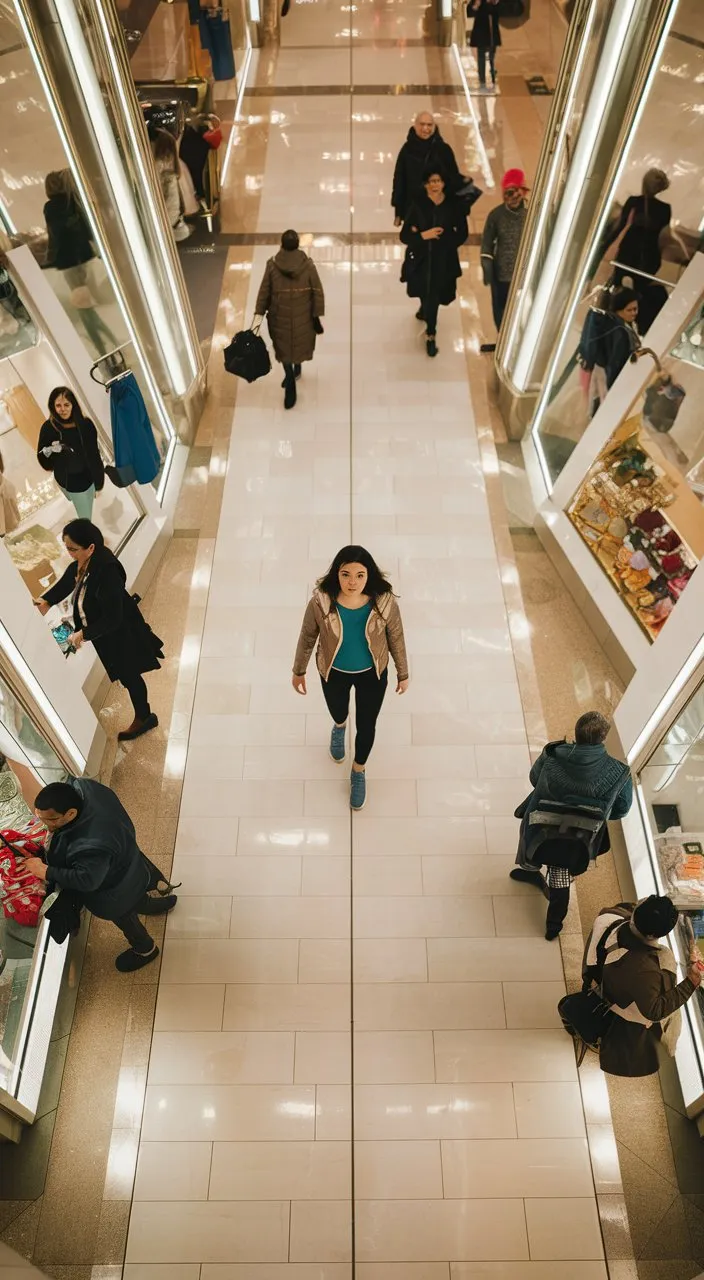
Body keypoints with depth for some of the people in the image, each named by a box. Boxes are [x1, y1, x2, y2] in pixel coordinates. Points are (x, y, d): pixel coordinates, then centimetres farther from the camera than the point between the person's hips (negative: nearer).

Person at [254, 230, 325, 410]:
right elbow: (317, 292, -11)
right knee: (299, 342, 25)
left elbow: (264, 292, -9)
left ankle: (291, 384, 10)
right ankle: (296, 370, 48)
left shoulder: (272, 265, -14)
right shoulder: (308, 264, -15)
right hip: (303, 317, 1)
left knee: (284, 346, 14)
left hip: (280, 316, -1)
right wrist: (318, 315, -2)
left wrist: (259, 314, -2)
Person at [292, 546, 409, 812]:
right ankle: (339, 727, 71)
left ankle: (358, 772, 51)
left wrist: (403, 673, 2)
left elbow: (396, 638, -10)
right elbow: (307, 637, -11)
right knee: (338, 713, 29)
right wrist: (299, 671, 2)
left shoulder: (384, 601, -28)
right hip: (334, 672, 0)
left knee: (366, 726, 18)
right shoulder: (321, 602, -30)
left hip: (372, 673, 0)